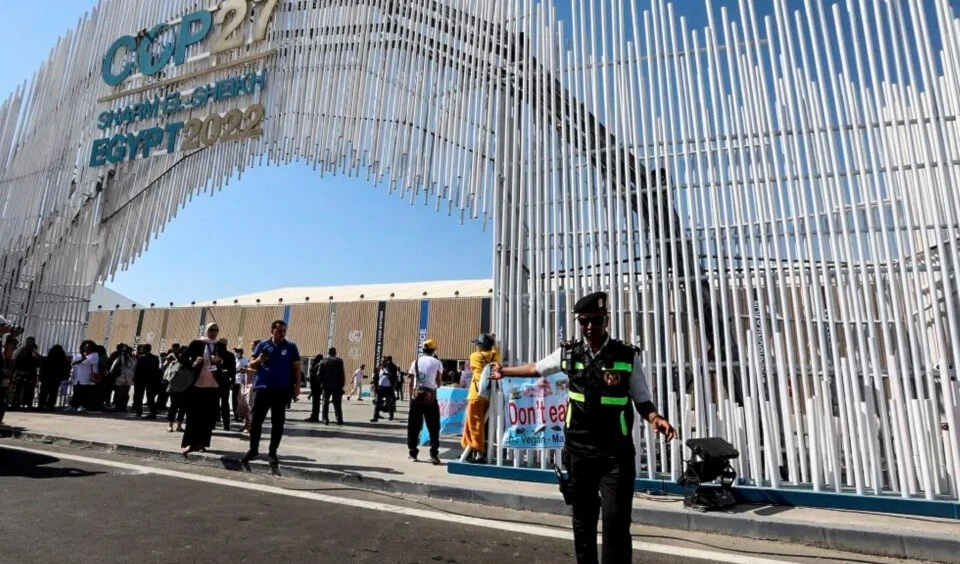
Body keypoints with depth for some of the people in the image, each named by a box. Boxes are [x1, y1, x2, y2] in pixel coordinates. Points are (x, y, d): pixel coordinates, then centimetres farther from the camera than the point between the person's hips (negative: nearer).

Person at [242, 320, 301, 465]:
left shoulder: (291, 347, 2)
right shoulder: (263, 345, 5)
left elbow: (296, 368, 3)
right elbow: (252, 365, 11)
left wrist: (297, 386, -5)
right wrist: (258, 360, -12)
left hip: (282, 389, -1)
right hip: (262, 388, 1)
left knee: (278, 422, 4)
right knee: (255, 420, 4)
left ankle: (273, 453, 13)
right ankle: (253, 449, 20)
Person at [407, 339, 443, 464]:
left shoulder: (416, 362, 8)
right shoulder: (437, 363, 1)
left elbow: (411, 383, 7)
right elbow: (438, 383, -3)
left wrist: (411, 397, 14)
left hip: (416, 396, 3)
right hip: (430, 397, -2)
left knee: (413, 427, 11)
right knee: (433, 428, 4)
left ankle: (412, 453, 15)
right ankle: (434, 454, 0)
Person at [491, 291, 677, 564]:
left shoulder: (627, 356, -7)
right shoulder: (568, 353, 0)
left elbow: (642, 400, -2)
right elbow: (537, 368, 17)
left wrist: (656, 419, -23)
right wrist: (504, 371, 27)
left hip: (616, 454, -3)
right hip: (578, 451, 3)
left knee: (616, 522, -5)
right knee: (583, 520, 17)